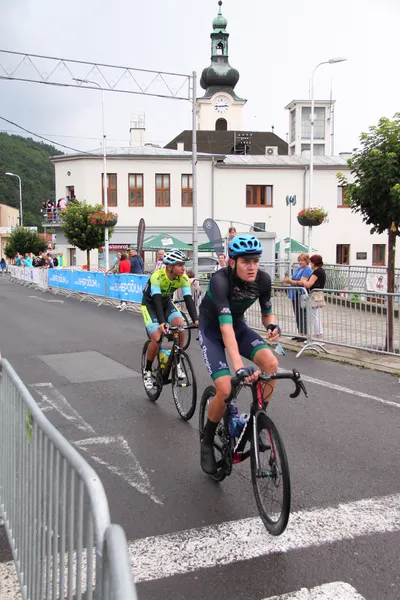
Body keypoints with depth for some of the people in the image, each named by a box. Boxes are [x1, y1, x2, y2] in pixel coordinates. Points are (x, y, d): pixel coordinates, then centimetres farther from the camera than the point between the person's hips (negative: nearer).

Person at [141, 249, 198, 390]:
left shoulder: (183, 278, -21)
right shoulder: (157, 276, -34)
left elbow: (188, 299, -27)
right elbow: (157, 300, -41)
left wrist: (195, 320, -41)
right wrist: (162, 322, -54)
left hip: (166, 303, 4)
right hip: (150, 305, -4)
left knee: (181, 326, -23)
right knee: (157, 338, -21)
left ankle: (176, 362, -4)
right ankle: (147, 371, 3)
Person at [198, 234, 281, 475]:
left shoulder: (263, 279, -18)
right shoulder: (220, 280, -33)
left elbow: (267, 313, -2)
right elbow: (225, 326, -43)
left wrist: (272, 325, -27)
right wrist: (239, 367, -53)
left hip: (238, 325, 5)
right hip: (212, 329, -4)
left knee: (271, 363, -24)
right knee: (225, 391, -20)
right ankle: (207, 442, 8)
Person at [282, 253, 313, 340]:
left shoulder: (308, 270, -10)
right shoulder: (298, 268, 17)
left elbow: (302, 282, -19)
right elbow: (294, 279, 18)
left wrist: (290, 281, -23)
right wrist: (288, 280, -2)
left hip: (302, 295, -9)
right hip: (295, 295, 9)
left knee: (302, 315, -4)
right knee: (297, 315, 13)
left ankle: (305, 334, 2)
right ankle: (300, 333, 22)